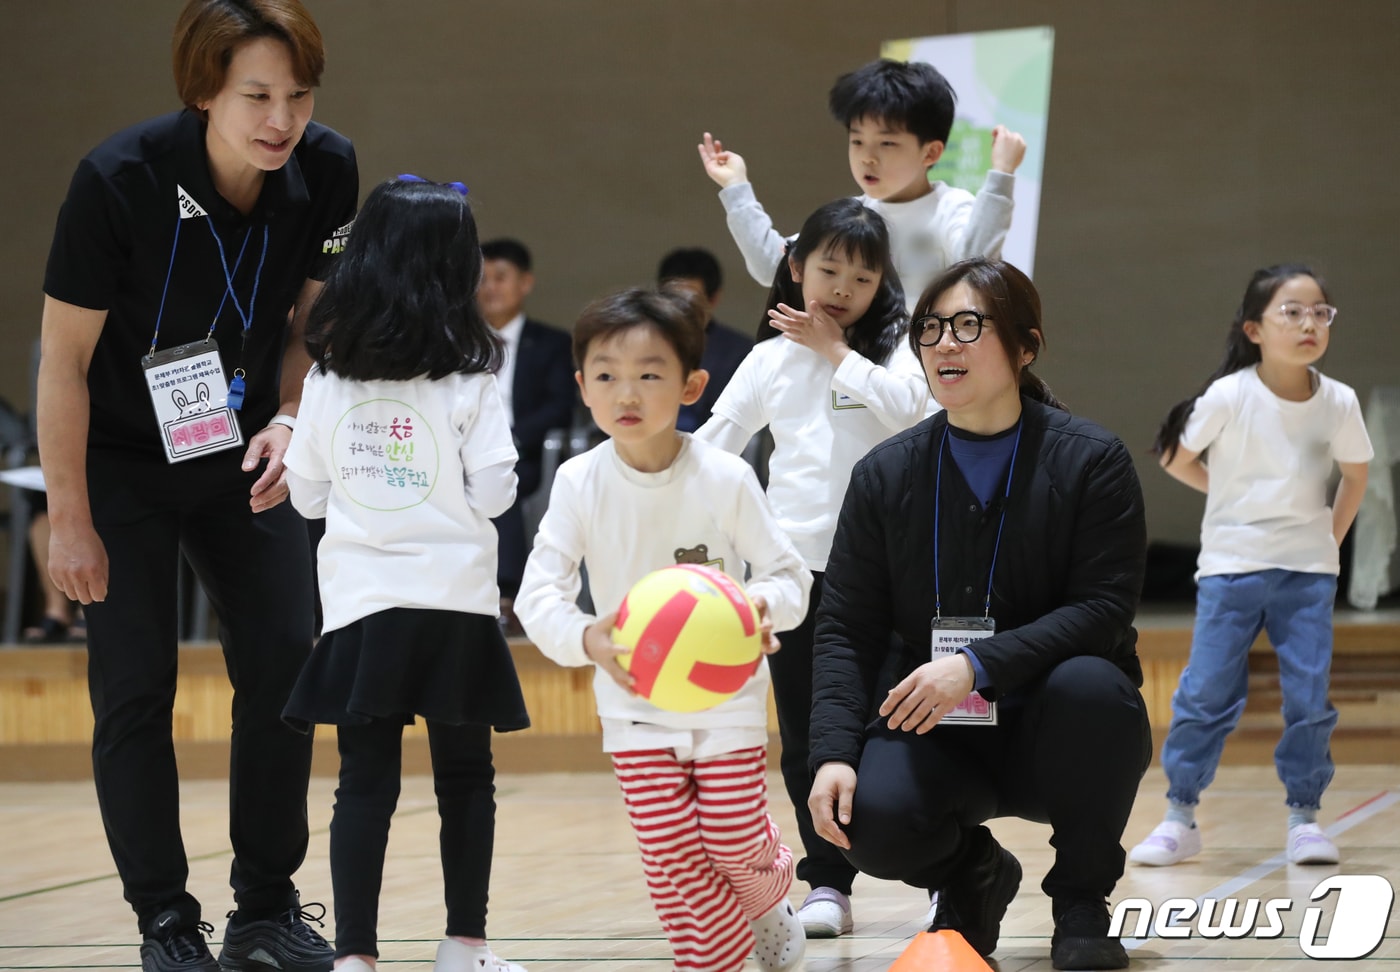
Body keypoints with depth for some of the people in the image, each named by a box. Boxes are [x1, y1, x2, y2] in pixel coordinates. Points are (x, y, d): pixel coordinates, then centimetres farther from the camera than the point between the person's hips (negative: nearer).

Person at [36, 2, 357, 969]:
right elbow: (64, 358, -18)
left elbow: (310, 322, 2)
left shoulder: (326, 173, -16)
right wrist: (69, 518, -15)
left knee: (285, 663, 0)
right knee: (136, 689, -5)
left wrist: (291, 420, -16)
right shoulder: (119, 180, -27)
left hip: (244, 456, 4)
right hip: (122, 459, -4)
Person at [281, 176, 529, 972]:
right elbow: (493, 492, -7)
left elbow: (306, 493, 8)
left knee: (365, 779, 1)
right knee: (465, 776, 9)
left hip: (360, 602, 2)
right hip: (454, 599, -2)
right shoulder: (469, 375, -6)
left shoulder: (330, 374, 3)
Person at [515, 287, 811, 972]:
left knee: (736, 840, 0)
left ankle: (770, 903, 35)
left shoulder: (725, 479, -16)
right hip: (633, 701, 1)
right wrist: (584, 640, -37)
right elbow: (539, 592, -16)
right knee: (669, 851, -5)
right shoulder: (580, 484, -13)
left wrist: (767, 605, -32)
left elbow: (787, 572, -8)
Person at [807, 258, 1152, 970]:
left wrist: (978, 664, -28)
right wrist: (834, 753, -16)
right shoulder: (885, 475, 2)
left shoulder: (1091, 461, -6)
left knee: (1089, 685, -36)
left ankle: (1082, 903, -10)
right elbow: (845, 627, 0)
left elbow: (1103, 609, -15)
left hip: (1053, 732, -1)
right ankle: (973, 876, 11)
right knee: (871, 817, -29)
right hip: (931, 733, 1)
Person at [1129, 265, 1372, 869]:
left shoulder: (1339, 403, -5)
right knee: (1207, 693, -3)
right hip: (1230, 566, -2)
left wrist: (1332, 537, 9)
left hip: (1308, 573, 2)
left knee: (1310, 696, -1)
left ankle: (1304, 815, 10)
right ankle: (1179, 815, 6)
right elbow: (1176, 460, 1)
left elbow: (1355, 473, 13)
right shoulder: (1229, 396, -13)